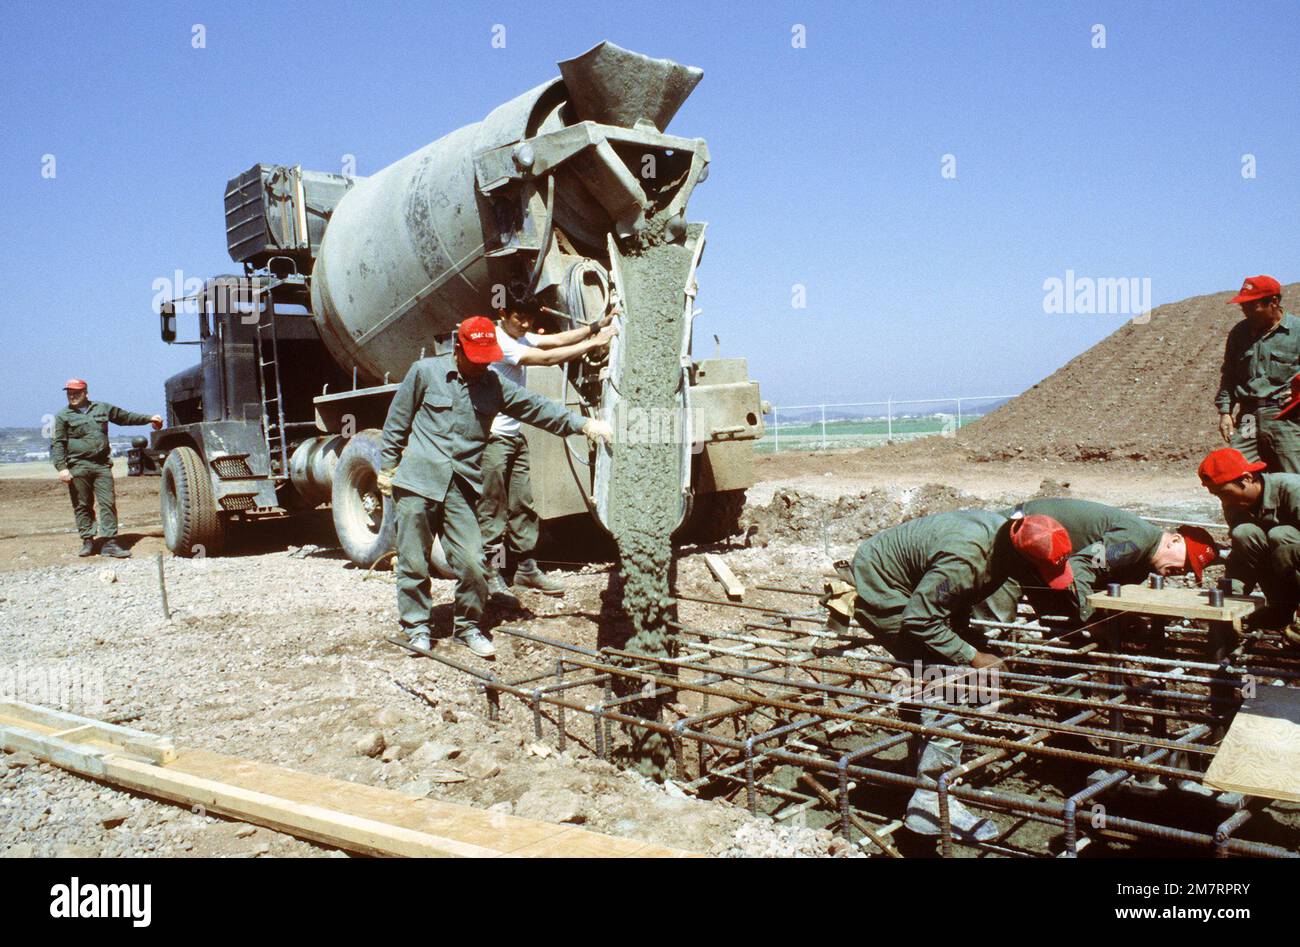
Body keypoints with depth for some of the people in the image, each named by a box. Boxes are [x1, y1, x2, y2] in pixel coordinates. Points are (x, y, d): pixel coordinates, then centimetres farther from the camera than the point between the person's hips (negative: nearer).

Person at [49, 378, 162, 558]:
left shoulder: (102, 408, 15)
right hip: (78, 467, -2)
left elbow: (126, 417, 27)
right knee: (82, 506, 2)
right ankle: (87, 541, 11)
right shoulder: (63, 416, 6)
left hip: (102, 465, 2)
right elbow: (56, 444, 0)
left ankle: (109, 543, -4)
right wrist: (61, 467, -12)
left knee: (108, 503, -5)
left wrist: (149, 418, 26)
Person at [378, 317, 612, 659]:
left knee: (472, 562, -4)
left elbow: (538, 408, 3)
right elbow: (397, 421, 8)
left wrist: (583, 423, -8)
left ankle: (467, 626, 16)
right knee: (414, 563, 3)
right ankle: (417, 627, 21)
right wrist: (387, 467, 9)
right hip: (417, 483, -2)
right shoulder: (425, 371, 2)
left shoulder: (496, 386, 8)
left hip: (462, 489, 2)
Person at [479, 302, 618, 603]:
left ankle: (526, 569, 21)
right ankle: (491, 574, 6)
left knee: (522, 504, 12)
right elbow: (547, 358, -22)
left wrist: (595, 327, -8)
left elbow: (556, 339, 3)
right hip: (493, 438, -9)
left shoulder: (519, 337, 13)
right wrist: (593, 343, -20)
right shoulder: (497, 341, -16)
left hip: (515, 435, 9)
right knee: (493, 510, -2)